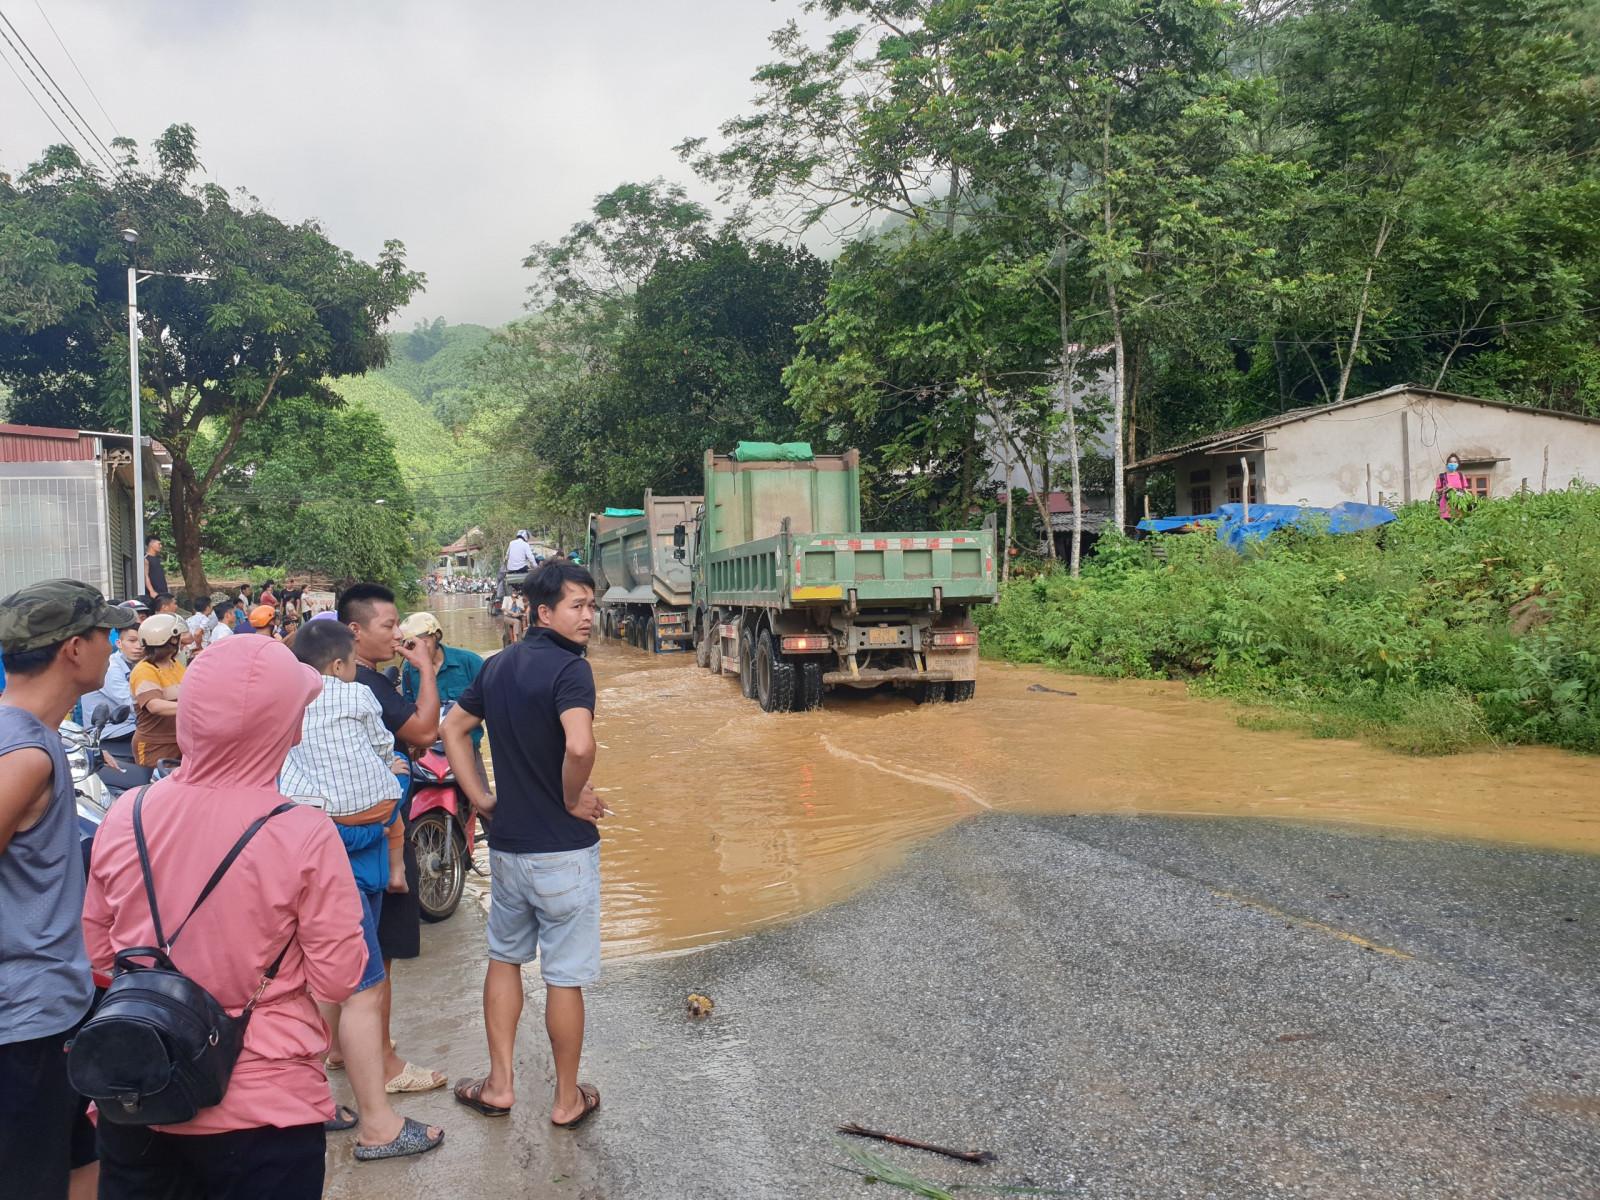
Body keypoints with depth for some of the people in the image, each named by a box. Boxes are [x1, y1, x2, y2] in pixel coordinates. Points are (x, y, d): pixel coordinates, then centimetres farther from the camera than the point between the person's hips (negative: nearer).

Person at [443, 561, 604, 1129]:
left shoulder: (499, 665, 6)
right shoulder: (568, 667, -19)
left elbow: (453, 728, 16)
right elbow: (579, 746, -35)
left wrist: (481, 798, 12)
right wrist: (574, 800, -16)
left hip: (506, 842, 7)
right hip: (563, 848, -7)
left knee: (504, 959, 21)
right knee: (565, 976, 7)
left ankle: (499, 1084, 29)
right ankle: (568, 1099, 20)